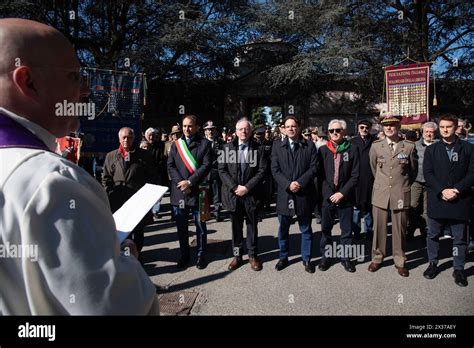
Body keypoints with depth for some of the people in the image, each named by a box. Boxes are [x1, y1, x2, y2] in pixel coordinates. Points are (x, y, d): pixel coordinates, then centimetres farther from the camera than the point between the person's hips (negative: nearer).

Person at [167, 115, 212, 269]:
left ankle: (201, 255, 22)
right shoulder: (176, 144, 11)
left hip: (197, 191, -3)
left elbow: (206, 165, -9)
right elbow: (170, 165, 4)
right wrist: (180, 183, -10)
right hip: (178, 191, 3)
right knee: (181, 226, 12)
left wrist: (190, 182, -16)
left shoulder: (204, 144, 0)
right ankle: (184, 254, 26)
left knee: (200, 226, 8)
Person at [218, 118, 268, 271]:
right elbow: (222, 170, 0)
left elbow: (262, 171, -6)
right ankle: (237, 255, 23)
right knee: (236, 226, 11)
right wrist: (234, 187, -11)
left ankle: (253, 255, 22)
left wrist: (247, 187, -13)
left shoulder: (259, 148, -1)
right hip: (233, 193, 1)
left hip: (251, 194, -1)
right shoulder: (227, 148, 4)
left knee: (252, 226, 9)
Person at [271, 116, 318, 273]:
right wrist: (288, 184, -15)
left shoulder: (309, 145, 3)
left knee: (306, 229, 11)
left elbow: (313, 168, -4)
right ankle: (283, 257, 28)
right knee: (283, 229, 12)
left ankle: (306, 259, 25)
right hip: (284, 193, 1)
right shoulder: (277, 145, 4)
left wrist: (300, 183, -16)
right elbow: (275, 169, -2)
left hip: (304, 193, -1)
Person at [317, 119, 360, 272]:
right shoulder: (323, 150, 3)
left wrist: (342, 193, -11)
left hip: (345, 197, 0)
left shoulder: (352, 150, 0)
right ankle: (326, 256, 23)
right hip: (327, 196, 1)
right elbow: (320, 174, 1)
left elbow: (355, 176, -3)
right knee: (326, 229, 8)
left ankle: (346, 257, 23)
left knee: (347, 230, 8)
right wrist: (329, 194, -8)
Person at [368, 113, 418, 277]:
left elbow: (414, 170, 12)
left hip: (400, 195, -1)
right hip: (380, 194, 1)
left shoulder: (409, 146, 0)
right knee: (379, 228, 7)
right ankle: (377, 258, 22)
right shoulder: (376, 146, 3)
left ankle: (400, 262, 22)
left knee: (399, 230, 7)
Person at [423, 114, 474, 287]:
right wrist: (442, 190, -14)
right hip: (436, 200, 1)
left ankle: (459, 269, 21)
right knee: (433, 234, 11)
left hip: (460, 200, -1)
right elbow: (427, 173, -1)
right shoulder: (431, 149, 6)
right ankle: (433, 263, 26)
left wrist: (456, 190, -14)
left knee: (460, 237, 8)